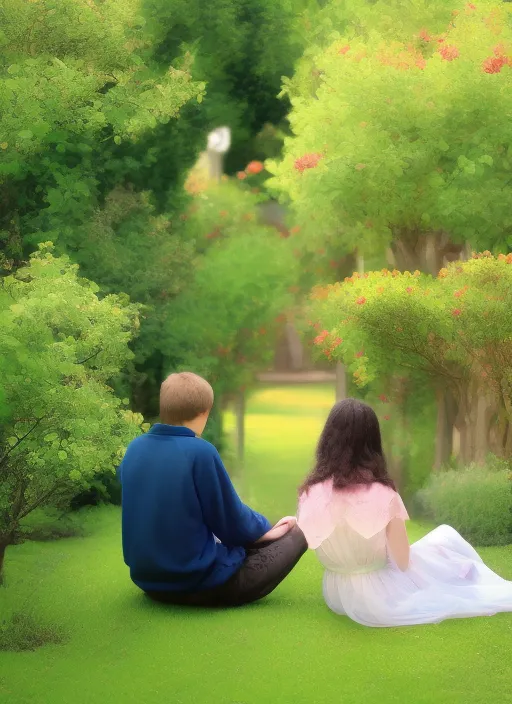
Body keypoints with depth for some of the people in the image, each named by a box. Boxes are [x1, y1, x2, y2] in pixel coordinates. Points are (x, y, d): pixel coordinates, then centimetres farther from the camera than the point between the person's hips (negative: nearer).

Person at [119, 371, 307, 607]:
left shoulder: (135, 448, 1)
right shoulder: (200, 452, -19)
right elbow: (232, 524, -10)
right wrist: (264, 527, 12)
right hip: (199, 582, -7)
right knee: (295, 535, 6)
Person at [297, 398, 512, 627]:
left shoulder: (310, 494, -15)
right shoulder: (382, 496, -24)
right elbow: (403, 561, -13)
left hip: (336, 596, 4)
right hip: (379, 598, -4)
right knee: (446, 537, 19)